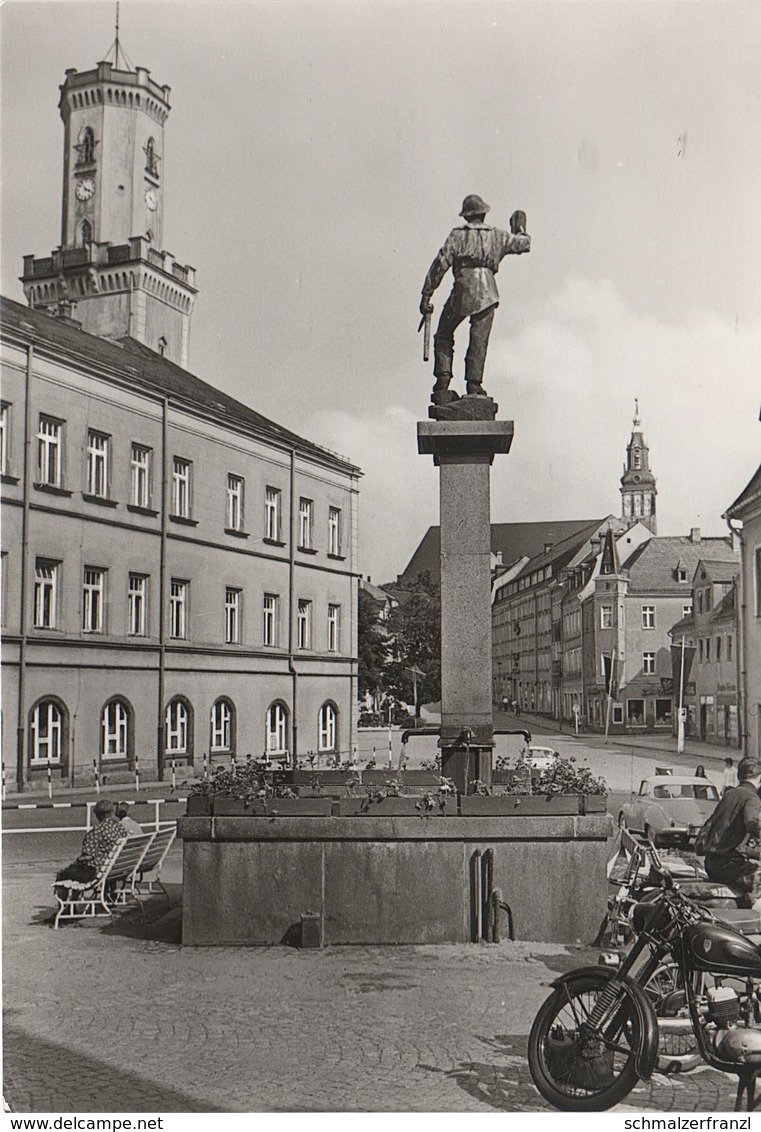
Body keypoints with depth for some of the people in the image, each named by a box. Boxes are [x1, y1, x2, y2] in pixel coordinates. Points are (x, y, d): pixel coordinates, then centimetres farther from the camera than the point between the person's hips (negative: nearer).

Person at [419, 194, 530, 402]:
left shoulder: (457, 235, 4)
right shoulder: (497, 237, 11)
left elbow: (440, 264, -4)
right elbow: (524, 244, 26)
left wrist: (426, 294, -2)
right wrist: (520, 230, 48)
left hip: (461, 294, -1)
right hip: (487, 294, 2)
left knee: (444, 336, 13)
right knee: (479, 340, 4)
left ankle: (443, 383, 3)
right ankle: (473, 385, -5)